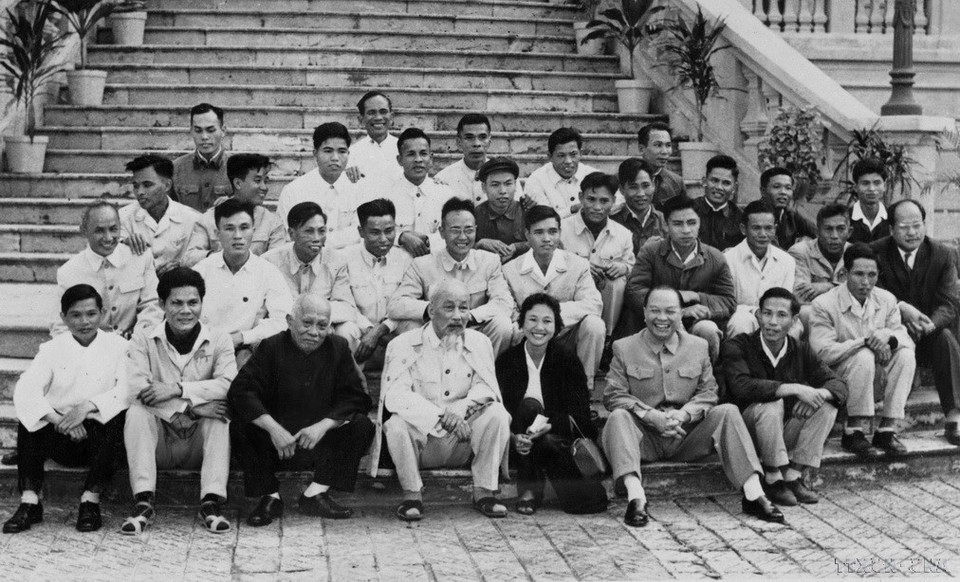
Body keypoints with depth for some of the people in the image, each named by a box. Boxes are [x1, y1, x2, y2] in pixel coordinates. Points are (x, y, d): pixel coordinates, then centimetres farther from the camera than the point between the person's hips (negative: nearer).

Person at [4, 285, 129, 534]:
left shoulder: (117, 346, 3)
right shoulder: (52, 349, 5)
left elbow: (128, 391, -14)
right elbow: (25, 391, -13)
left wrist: (88, 406, -30)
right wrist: (59, 419, -30)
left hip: (99, 434, -1)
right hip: (61, 440, 1)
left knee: (119, 418, -32)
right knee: (29, 419, -25)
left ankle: (91, 499, -26)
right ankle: (29, 501, -24)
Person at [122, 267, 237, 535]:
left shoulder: (219, 341, 3)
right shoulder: (143, 340, 2)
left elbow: (230, 384, -16)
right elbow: (135, 387, -16)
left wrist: (177, 389, -25)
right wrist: (193, 406, -25)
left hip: (199, 443, 0)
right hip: (159, 441, 0)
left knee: (220, 413, -27)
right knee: (137, 411, -26)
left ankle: (211, 502, -32)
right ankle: (143, 503, -31)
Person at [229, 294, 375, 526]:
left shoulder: (338, 348, 0)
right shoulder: (271, 348, -6)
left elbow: (356, 397, -7)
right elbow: (240, 391, -17)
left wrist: (324, 425, -23)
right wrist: (272, 427, -30)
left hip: (322, 443, 2)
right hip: (276, 439, -2)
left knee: (362, 426, -21)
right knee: (241, 427, -28)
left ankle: (316, 493, -15)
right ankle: (270, 496, -14)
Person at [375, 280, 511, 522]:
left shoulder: (479, 343, 4)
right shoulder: (404, 345, -6)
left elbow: (487, 389, -5)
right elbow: (395, 395, -19)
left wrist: (459, 410, -27)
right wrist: (441, 416, -32)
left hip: (462, 442, 2)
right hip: (420, 440, -2)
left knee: (497, 414, -22)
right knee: (397, 423, -32)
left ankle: (484, 492, -10)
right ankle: (412, 495, -14)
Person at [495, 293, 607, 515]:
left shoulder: (568, 361, 0)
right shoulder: (507, 361, 0)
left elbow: (580, 414, -10)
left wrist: (550, 426, -30)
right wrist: (514, 436, -30)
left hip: (559, 438, 0)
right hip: (524, 448, 0)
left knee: (593, 499, -27)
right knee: (529, 407, -34)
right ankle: (529, 488, -21)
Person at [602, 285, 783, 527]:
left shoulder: (698, 346, 13)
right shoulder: (624, 348, 5)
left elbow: (708, 393, 7)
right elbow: (614, 396, -4)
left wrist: (682, 415, -14)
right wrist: (653, 416, -19)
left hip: (687, 437, 2)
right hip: (644, 437, -2)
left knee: (727, 412, -22)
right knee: (618, 416, -32)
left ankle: (753, 495, -29)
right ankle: (635, 497, -46)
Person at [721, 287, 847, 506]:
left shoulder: (800, 351, 3)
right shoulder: (736, 347, -12)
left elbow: (838, 385, -2)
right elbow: (742, 386, -31)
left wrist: (818, 394, -27)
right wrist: (795, 389, -33)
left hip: (785, 435, 5)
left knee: (827, 406, -13)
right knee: (770, 403, -32)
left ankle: (793, 476, -10)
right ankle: (773, 480, -20)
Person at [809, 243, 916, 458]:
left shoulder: (886, 300, 3)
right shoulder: (824, 305, -14)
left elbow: (908, 341, -1)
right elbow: (823, 352, -23)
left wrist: (888, 336, -26)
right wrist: (865, 341, -25)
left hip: (876, 374, 5)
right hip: (837, 378, -5)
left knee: (906, 355, -20)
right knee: (864, 356, -33)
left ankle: (887, 430, -16)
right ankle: (853, 432, -24)